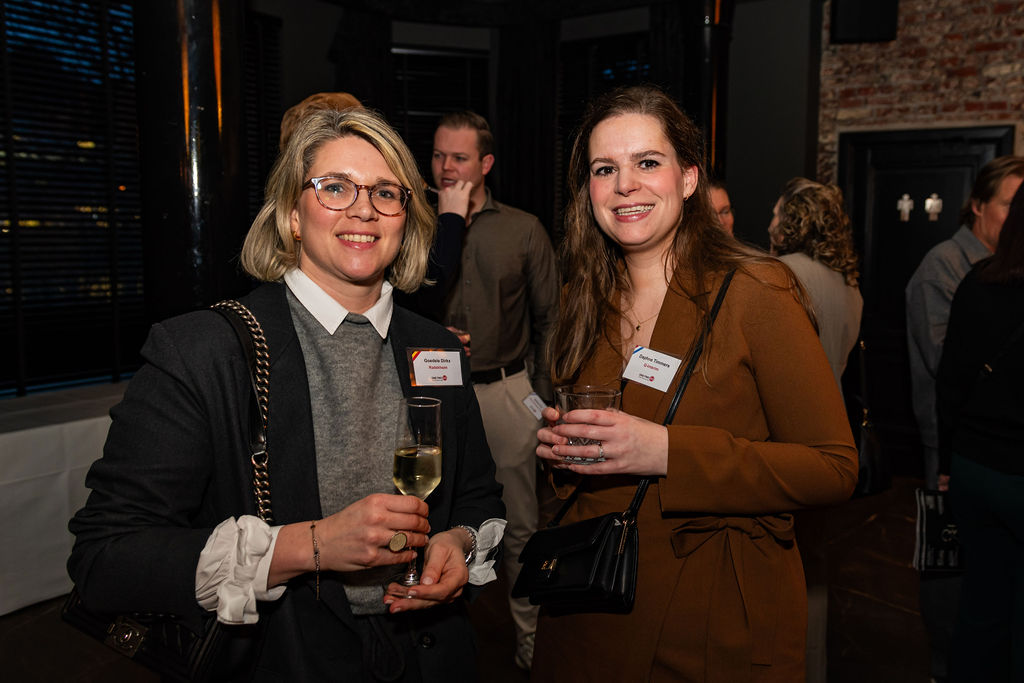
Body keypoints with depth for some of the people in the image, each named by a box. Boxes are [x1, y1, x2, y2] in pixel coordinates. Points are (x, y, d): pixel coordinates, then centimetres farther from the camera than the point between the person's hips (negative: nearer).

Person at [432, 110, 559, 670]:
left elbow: (548, 319, 7)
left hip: (506, 393, 0)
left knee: (520, 526, 7)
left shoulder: (524, 230, 5)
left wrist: (543, 394, 1)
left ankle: (530, 641, 25)